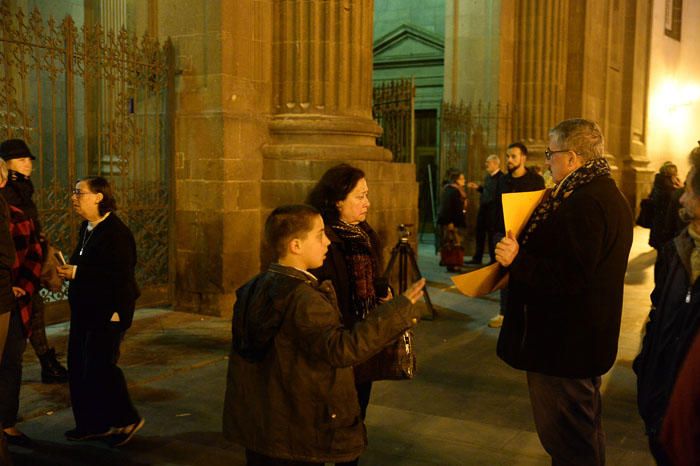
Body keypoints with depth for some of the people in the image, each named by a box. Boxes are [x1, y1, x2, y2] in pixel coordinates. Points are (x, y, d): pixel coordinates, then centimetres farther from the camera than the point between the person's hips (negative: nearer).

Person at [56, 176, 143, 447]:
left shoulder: (116, 231, -16)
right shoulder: (86, 228, 11)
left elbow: (121, 273, -23)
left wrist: (77, 273, -21)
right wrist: (68, 268, -3)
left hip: (107, 311, -9)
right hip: (85, 310, 9)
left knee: (100, 367, -6)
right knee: (78, 366, 11)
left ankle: (127, 420, 13)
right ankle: (91, 423, 24)